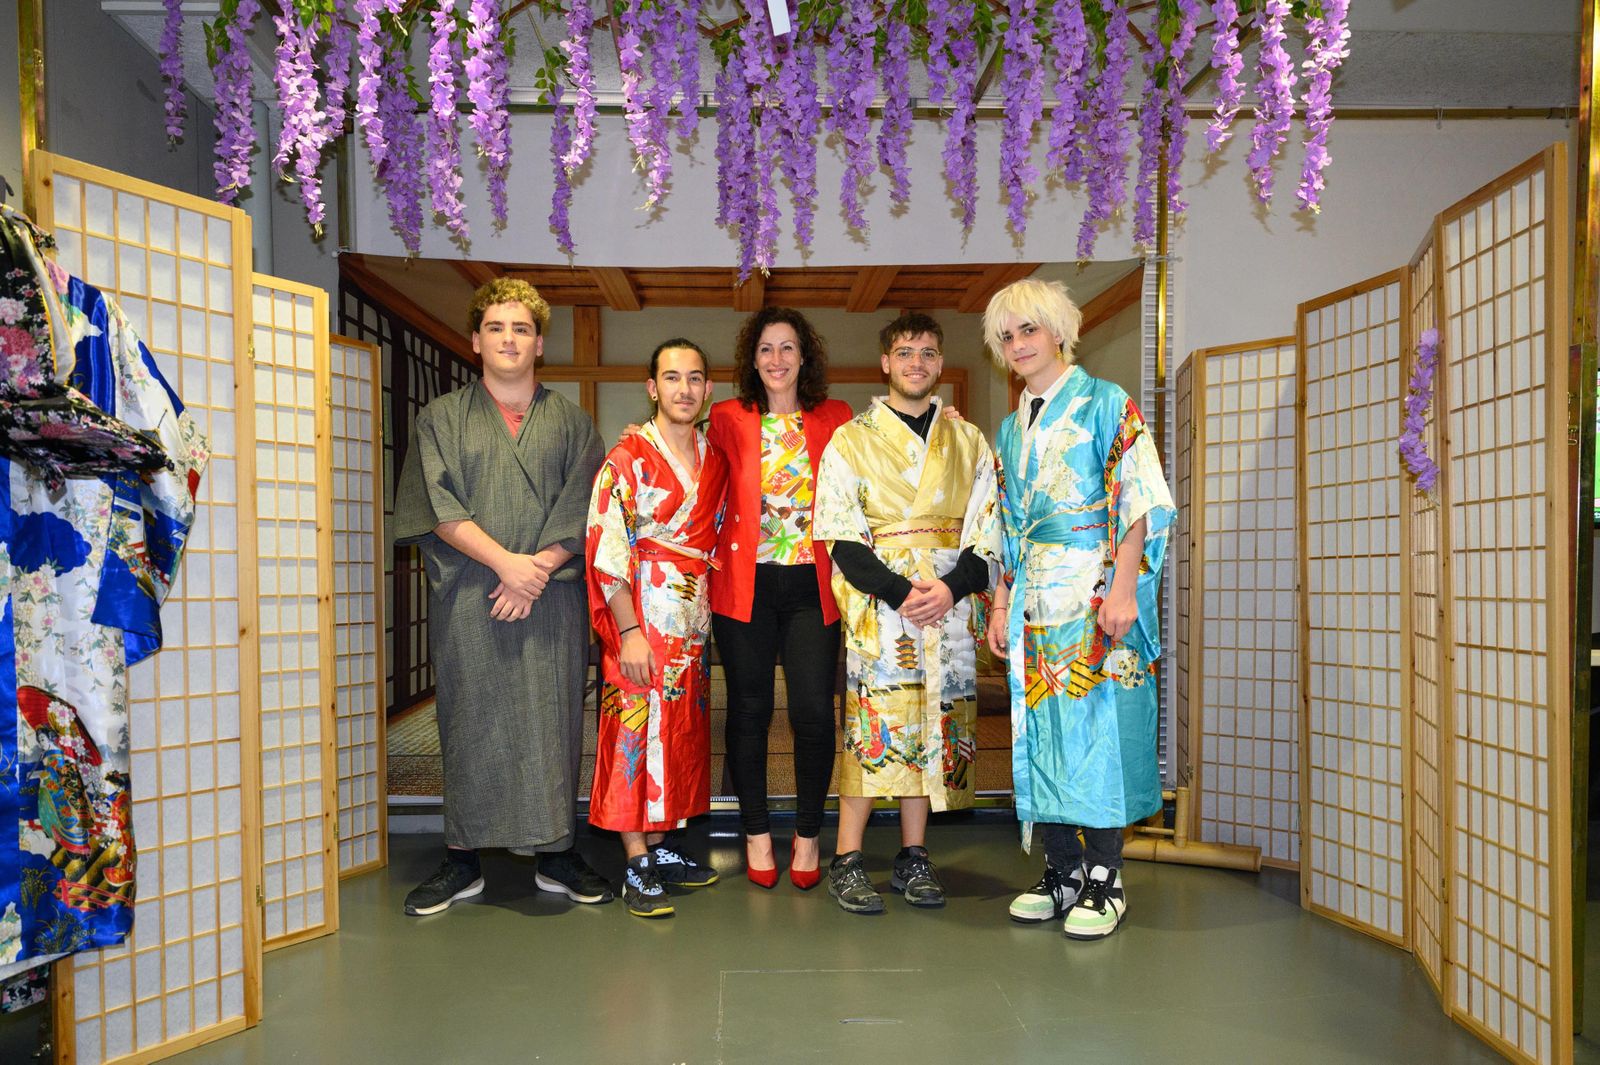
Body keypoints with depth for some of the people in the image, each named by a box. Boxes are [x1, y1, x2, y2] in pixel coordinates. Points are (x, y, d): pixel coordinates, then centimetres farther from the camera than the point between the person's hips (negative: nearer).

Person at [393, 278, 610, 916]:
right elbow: (439, 506, -2)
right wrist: (505, 561, -14)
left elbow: (581, 512, 3)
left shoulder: (570, 422, 12)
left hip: (552, 600, 1)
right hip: (468, 600, 0)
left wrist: (538, 569, -12)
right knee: (468, 721, 2)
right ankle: (462, 859, 11)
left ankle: (555, 852, 11)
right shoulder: (442, 418, 10)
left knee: (552, 720, 1)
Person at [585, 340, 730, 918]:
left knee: (680, 729, 11)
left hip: (693, 621, 6)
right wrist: (630, 631, -19)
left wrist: (710, 617, 8)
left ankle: (660, 846, 23)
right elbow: (606, 549, -13)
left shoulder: (715, 461, 10)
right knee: (637, 730, -3)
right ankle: (637, 868, 5)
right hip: (641, 616, -6)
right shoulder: (627, 459, -8)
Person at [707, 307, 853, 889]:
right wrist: (716, 554, -4)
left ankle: (808, 835, 18)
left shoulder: (836, 417, 8)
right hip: (745, 581, 0)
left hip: (811, 584, 0)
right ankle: (757, 833, 24)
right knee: (749, 710, 7)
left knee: (814, 713, -2)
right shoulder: (727, 418, 6)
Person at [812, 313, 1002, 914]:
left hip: (949, 608, 3)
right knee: (873, 724, -8)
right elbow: (842, 539, -4)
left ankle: (913, 857, 17)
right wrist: (900, 593, -15)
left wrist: (951, 588, -10)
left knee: (933, 726, 5)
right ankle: (846, 861, 2)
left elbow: (988, 532, 8)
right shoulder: (852, 440, 5)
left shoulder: (970, 443, 13)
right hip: (875, 607, -3)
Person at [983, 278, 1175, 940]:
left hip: (1096, 592, -6)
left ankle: (1105, 881, 6)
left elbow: (1141, 502, -9)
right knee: (1040, 729, 5)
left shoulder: (1106, 405, -1)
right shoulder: (1012, 428, 17)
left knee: (1098, 725, -4)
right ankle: (1061, 871, 16)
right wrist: (1000, 604, 12)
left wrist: (1123, 586, -18)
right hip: (1034, 599, 6)